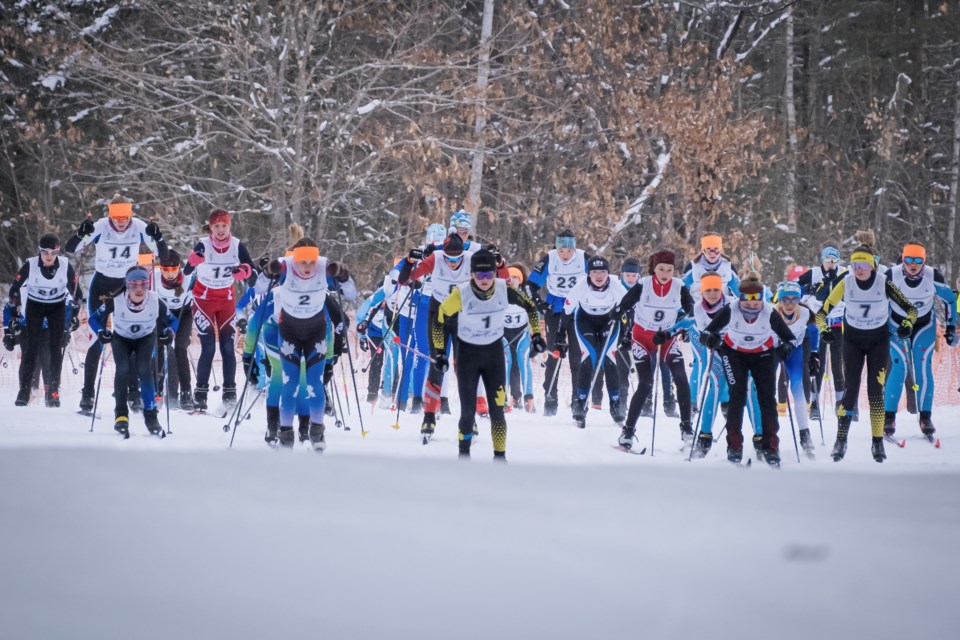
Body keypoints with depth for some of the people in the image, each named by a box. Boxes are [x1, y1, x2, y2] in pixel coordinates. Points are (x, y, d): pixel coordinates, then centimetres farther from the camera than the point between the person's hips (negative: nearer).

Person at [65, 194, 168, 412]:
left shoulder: (139, 227, -14)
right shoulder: (100, 227, -20)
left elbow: (162, 254, -13)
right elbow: (70, 248, -24)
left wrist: (157, 237, -33)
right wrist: (82, 233, -43)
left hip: (128, 286, 2)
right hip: (101, 285, -2)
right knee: (97, 341, -6)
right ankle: (87, 393, -1)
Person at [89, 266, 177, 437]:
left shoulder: (155, 301, -29)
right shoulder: (115, 301, -32)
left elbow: (172, 321, -11)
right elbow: (94, 319, -18)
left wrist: (168, 334, -30)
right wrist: (102, 333, -36)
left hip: (146, 338, 0)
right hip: (121, 338, 0)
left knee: (144, 370, -21)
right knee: (123, 369, -22)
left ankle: (150, 415, -10)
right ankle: (121, 414, -9)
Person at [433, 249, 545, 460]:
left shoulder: (504, 290, -17)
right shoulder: (461, 294, -23)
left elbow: (530, 306, 1)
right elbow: (440, 319, -9)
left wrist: (536, 335, 1)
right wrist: (440, 352, -7)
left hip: (494, 352, 1)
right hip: (467, 353, -1)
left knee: (497, 409, -3)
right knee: (468, 411, -1)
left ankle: (500, 457, 7)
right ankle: (464, 455, 19)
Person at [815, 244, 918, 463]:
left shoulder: (884, 284, -17)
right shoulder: (845, 284, -15)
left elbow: (910, 309, -11)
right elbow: (822, 312, -9)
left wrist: (907, 324, -31)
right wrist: (824, 329, -28)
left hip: (879, 340, -1)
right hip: (853, 340, 1)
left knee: (875, 390, -7)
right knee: (850, 389, -7)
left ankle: (878, 442, 0)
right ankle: (841, 441, 2)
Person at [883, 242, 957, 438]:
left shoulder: (933, 277, -22)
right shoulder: (892, 276, -25)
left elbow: (950, 299, -4)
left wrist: (950, 327, -1)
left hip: (924, 326, 1)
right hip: (896, 325, -1)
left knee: (924, 368, -9)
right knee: (899, 367, -15)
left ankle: (925, 417, -1)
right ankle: (889, 417, -8)